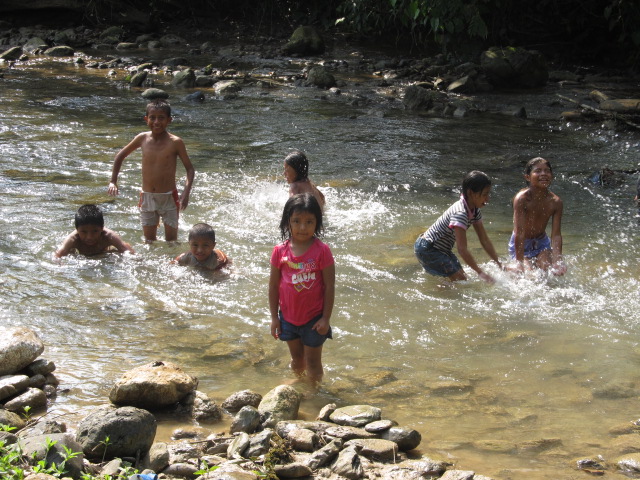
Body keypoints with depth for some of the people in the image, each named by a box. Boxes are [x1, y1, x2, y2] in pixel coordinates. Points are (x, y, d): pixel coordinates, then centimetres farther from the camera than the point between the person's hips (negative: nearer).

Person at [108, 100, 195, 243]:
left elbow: (190, 169, -6)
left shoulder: (175, 142, -11)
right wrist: (113, 181, 6)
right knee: (149, 241, 12)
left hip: (168, 198, -3)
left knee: (171, 240, 3)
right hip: (147, 197, 3)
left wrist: (186, 192, -21)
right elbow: (120, 156, 13)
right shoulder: (142, 138, -2)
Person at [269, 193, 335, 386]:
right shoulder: (280, 251, -7)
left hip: (314, 318, -3)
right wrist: (274, 317, 2)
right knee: (297, 360, 22)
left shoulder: (322, 250, -15)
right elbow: (273, 285, 1)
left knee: (313, 362, 9)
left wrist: (325, 318, -12)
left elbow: (329, 286, -11)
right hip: (288, 317, 3)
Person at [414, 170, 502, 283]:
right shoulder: (460, 213, -31)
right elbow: (462, 249, -34)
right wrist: (480, 272, -33)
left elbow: (485, 240, 4)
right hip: (427, 249, -10)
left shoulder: (475, 211, -1)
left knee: (462, 275, 6)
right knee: (460, 279, -14)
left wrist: (500, 264, 0)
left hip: (442, 249, 10)